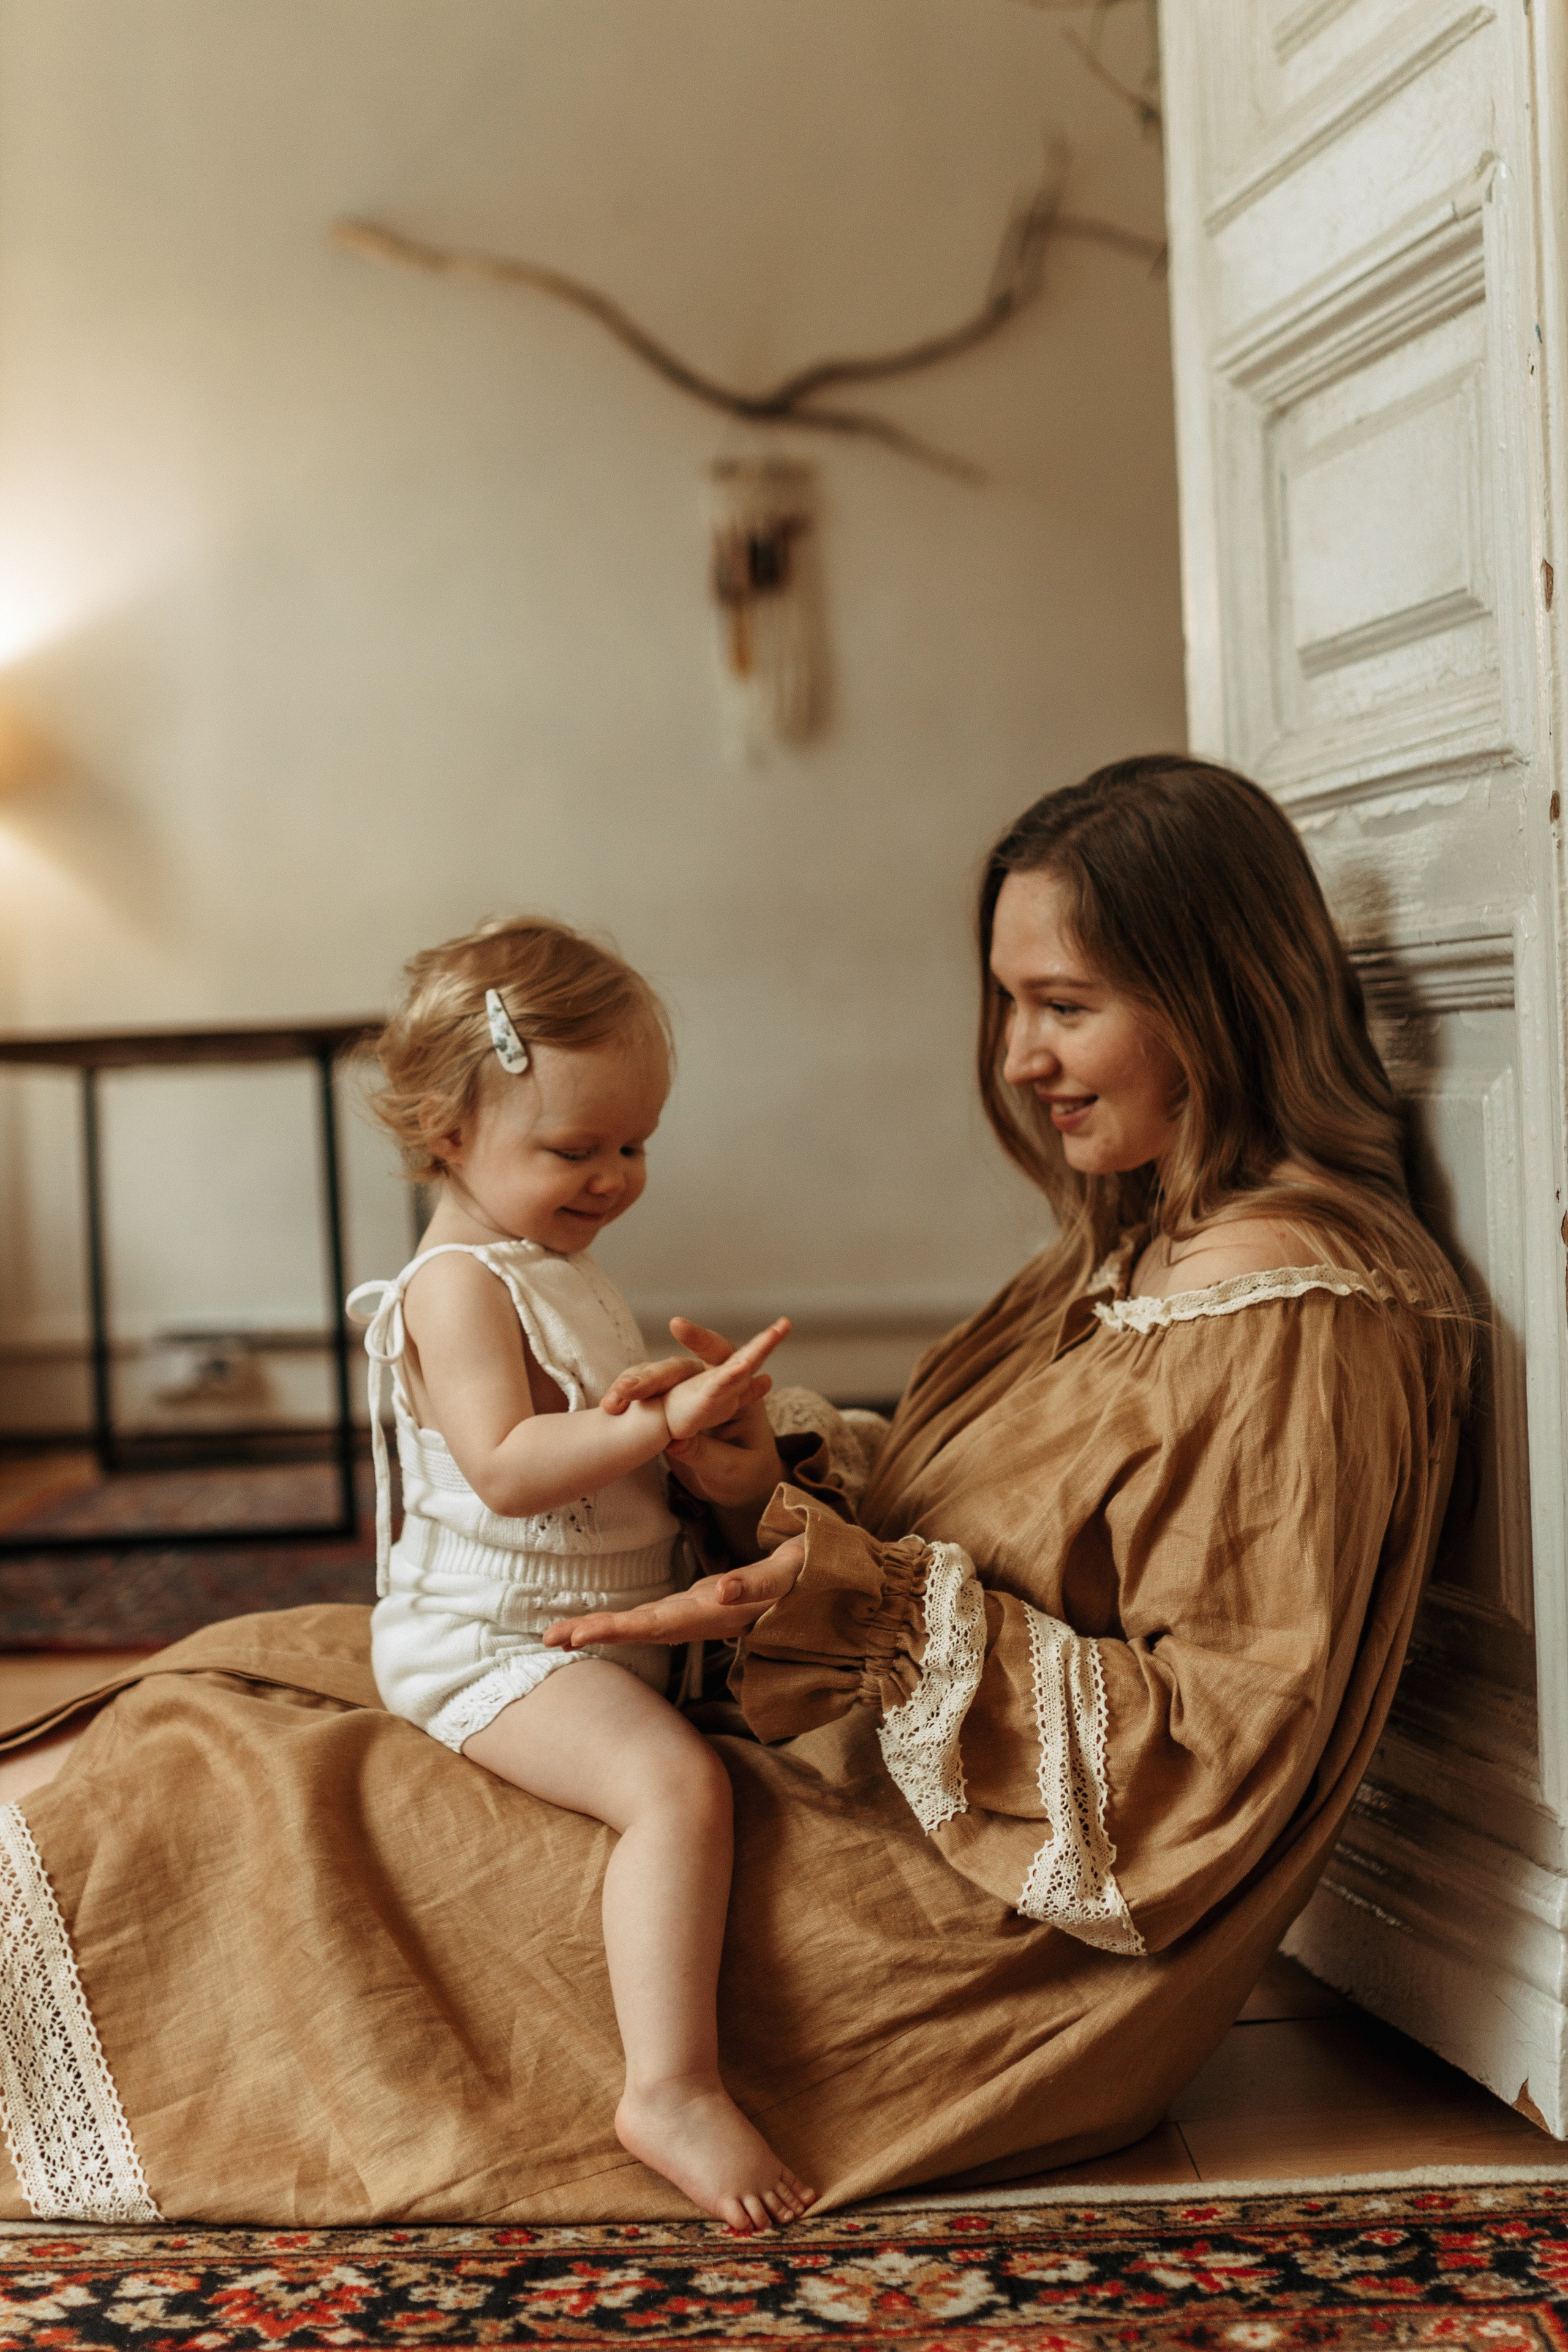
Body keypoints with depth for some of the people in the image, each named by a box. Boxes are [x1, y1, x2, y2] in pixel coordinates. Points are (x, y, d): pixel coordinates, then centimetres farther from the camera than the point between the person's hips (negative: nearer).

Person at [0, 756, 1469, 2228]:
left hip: (997, 1948, -9)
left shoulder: (1293, 1314, -20)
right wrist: (777, 1492, -8)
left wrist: (885, 1617, -26)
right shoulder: (1135, 1249, 11)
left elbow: (1226, 1742, -22)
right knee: (247, 1677, 7)